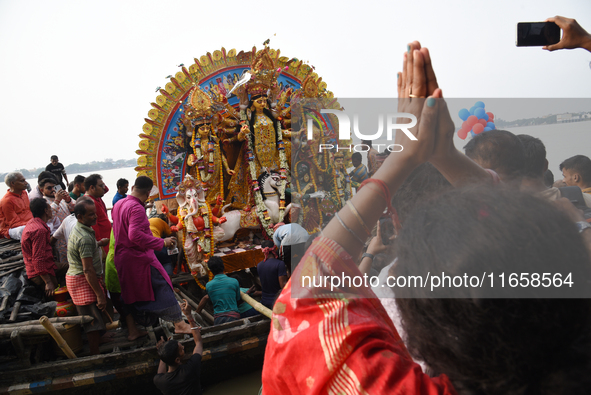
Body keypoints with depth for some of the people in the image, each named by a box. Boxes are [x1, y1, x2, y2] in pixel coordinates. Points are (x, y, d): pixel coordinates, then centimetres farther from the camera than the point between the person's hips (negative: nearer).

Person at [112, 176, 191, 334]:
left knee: (131, 294, 20)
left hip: (121, 258, 9)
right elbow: (135, 235, -31)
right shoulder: (137, 208, -20)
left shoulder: (118, 205, 10)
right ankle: (179, 323, 0)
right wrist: (162, 242, -27)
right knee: (162, 287, -3)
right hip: (139, 258, -9)